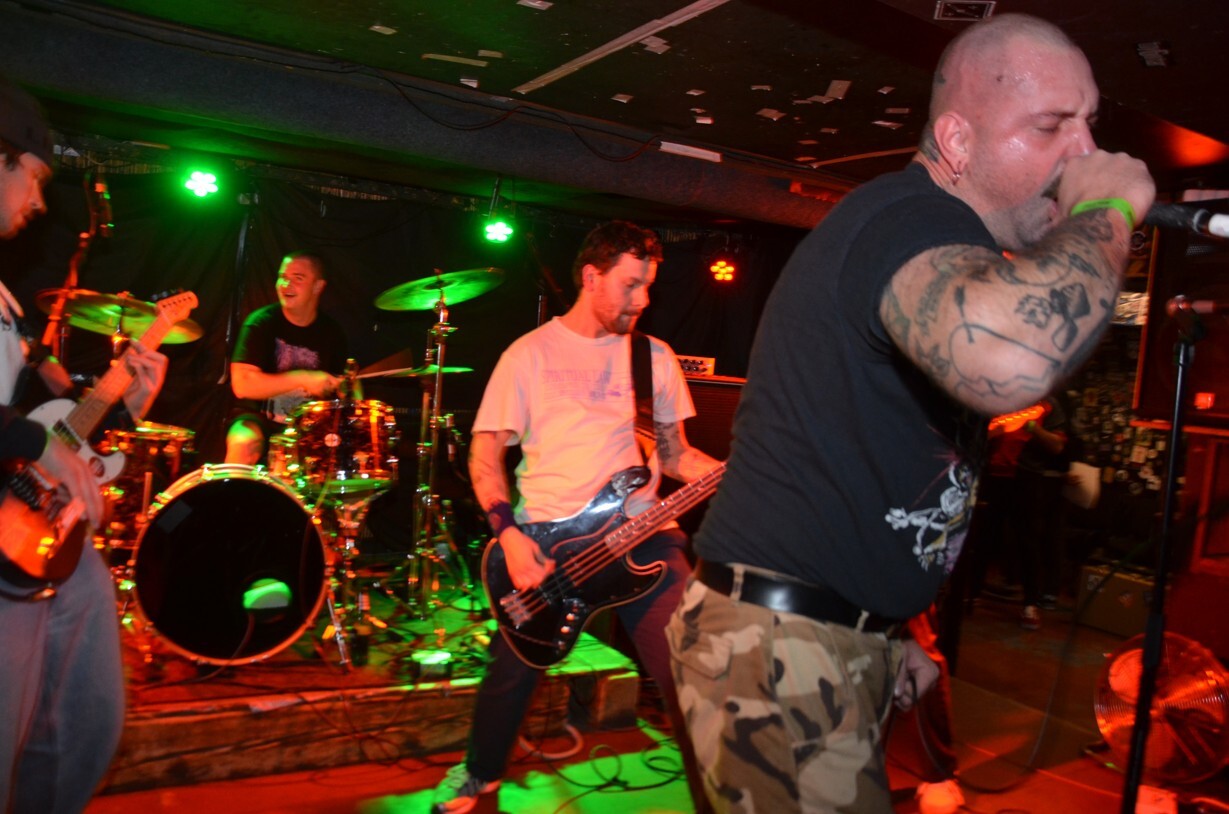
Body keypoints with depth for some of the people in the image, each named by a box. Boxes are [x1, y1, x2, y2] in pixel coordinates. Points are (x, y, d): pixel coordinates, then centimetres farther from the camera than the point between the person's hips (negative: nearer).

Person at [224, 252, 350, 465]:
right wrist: (302, 379, -27)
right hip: (260, 419, -2)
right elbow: (242, 385, -20)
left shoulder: (332, 332, 3)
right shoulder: (261, 323, -9)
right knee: (243, 445, -34)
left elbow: (339, 386, 12)